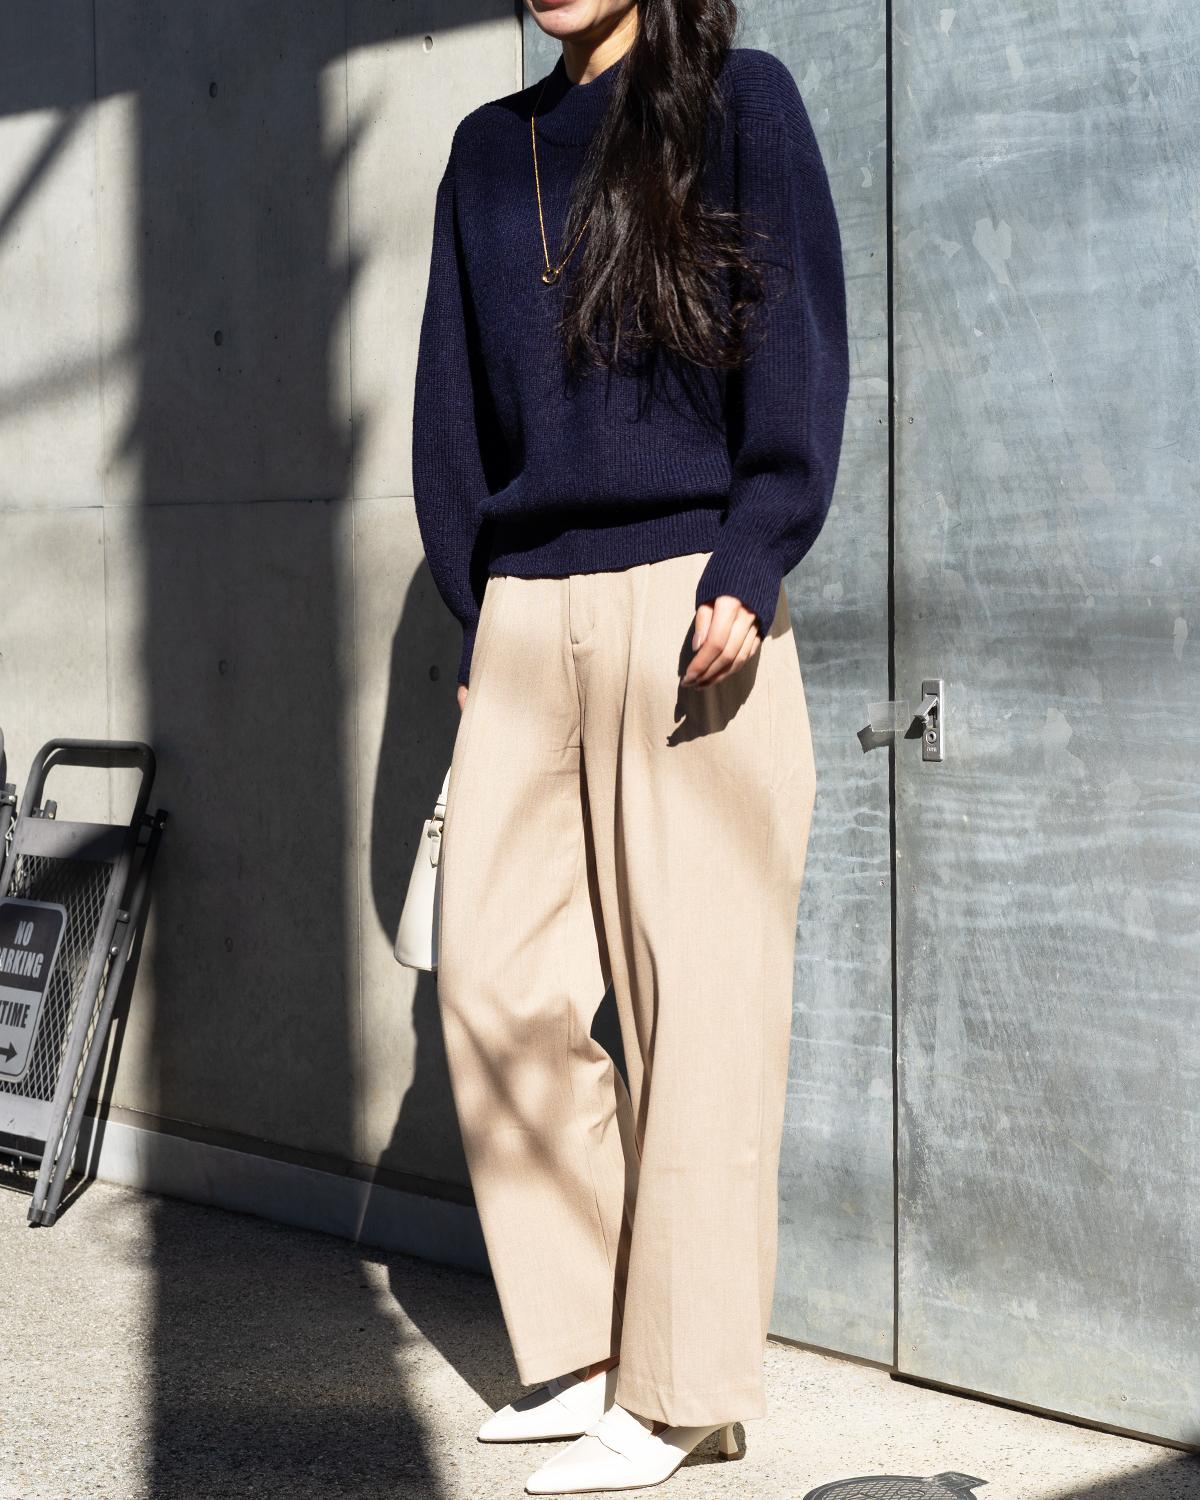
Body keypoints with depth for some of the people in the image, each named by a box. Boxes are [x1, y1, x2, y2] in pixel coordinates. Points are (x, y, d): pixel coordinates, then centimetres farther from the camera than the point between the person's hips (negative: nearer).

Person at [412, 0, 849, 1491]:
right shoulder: (488, 149, 18)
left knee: (695, 991, -4)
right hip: (528, 614, 5)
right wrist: (476, 613, 11)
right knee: (494, 978, 0)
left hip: (687, 603, -5)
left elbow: (800, 347, -2)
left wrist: (748, 570, -13)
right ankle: (583, 1348, 13)